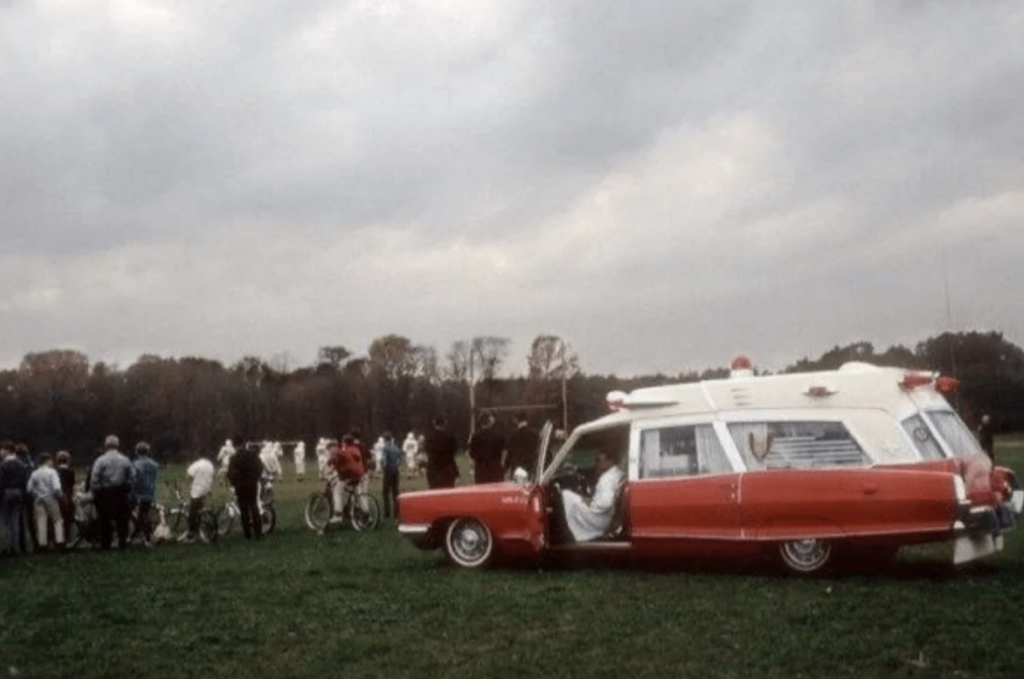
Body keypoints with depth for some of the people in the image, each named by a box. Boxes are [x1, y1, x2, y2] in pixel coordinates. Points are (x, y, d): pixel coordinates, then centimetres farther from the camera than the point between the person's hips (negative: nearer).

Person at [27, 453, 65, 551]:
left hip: (38, 499, 4)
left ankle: (42, 543, 1)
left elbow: (29, 489, -1)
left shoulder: (34, 473, 2)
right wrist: (60, 495, -2)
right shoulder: (52, 472, -10)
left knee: (41, 521, 4)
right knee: (58, 520, 6)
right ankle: (59, 541, -5)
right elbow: (56, 488, -19)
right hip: (50, 498, -4)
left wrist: (35, 495, 13)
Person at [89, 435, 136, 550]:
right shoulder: (125, 460, 1)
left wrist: (95, 494, -1)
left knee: (105, 521, 6)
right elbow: (132, 478, 1)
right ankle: (122, 542, 5)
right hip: (122, 494, 2)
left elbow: (94, 480, -10)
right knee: (122, 520, 9)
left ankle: (105, 544, 8)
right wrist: (128, 491, 8)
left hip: (104, 494, -2)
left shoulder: (100, 460, -7)